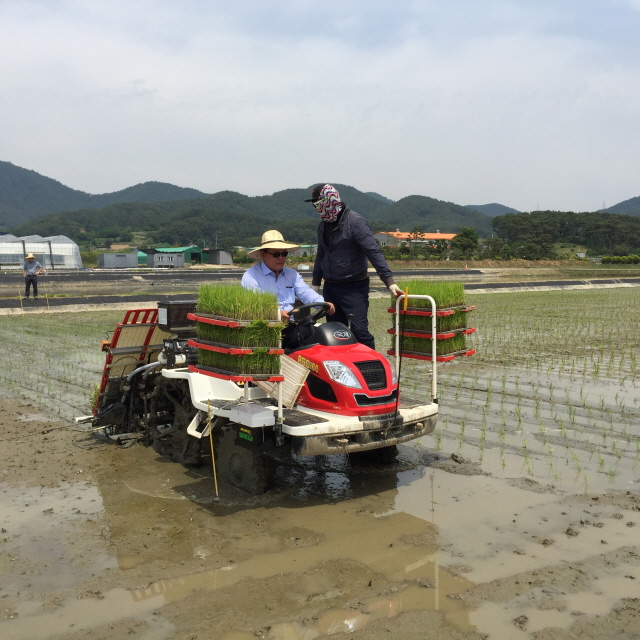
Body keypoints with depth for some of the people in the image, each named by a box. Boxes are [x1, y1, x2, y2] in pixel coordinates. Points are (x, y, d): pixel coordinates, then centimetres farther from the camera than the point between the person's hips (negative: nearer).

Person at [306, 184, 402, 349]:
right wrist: (315, 283, 23)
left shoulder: (354, 221, -12)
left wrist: (390, 281, -25)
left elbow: (374, 252, -19)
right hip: (330, 287, 7)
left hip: (354, 287, -7)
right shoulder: (323, 225, 12)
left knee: (359, 329, -14)